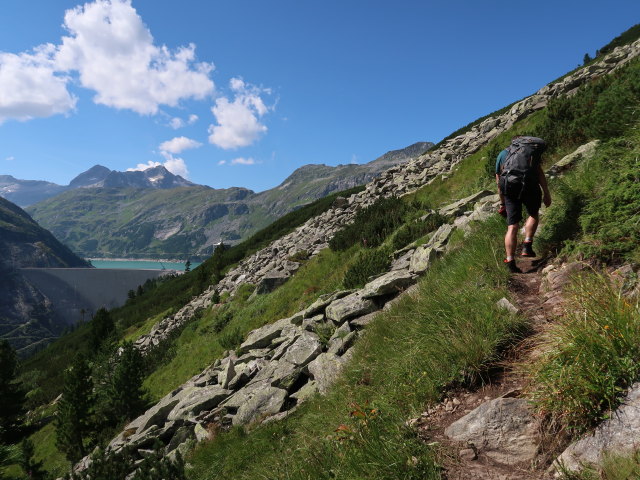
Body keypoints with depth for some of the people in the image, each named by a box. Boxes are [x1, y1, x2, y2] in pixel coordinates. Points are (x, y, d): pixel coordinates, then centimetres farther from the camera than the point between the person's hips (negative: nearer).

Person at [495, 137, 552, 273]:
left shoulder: (502, 154, 23)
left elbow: (499, 181, 21)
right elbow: (539, 172, 6)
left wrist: (502, 202, 25)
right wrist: (546, 193, 7)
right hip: (530, 186, -1)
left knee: (512, 227, 3)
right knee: (534, 215, 25)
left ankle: (510, 262, -2)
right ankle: (527, 245, 11)